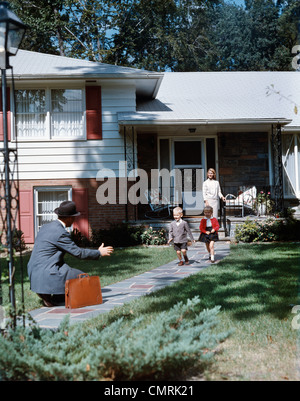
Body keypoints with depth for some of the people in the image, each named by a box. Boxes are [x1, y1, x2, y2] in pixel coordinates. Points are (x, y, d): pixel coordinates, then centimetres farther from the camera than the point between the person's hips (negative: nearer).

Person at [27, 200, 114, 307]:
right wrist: (99, 253, 0)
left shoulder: (46, 227, 12)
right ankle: (52, 299, -1)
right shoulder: (60, 233, -16)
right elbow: (78, 253, -12)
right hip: (47, 274, -10)